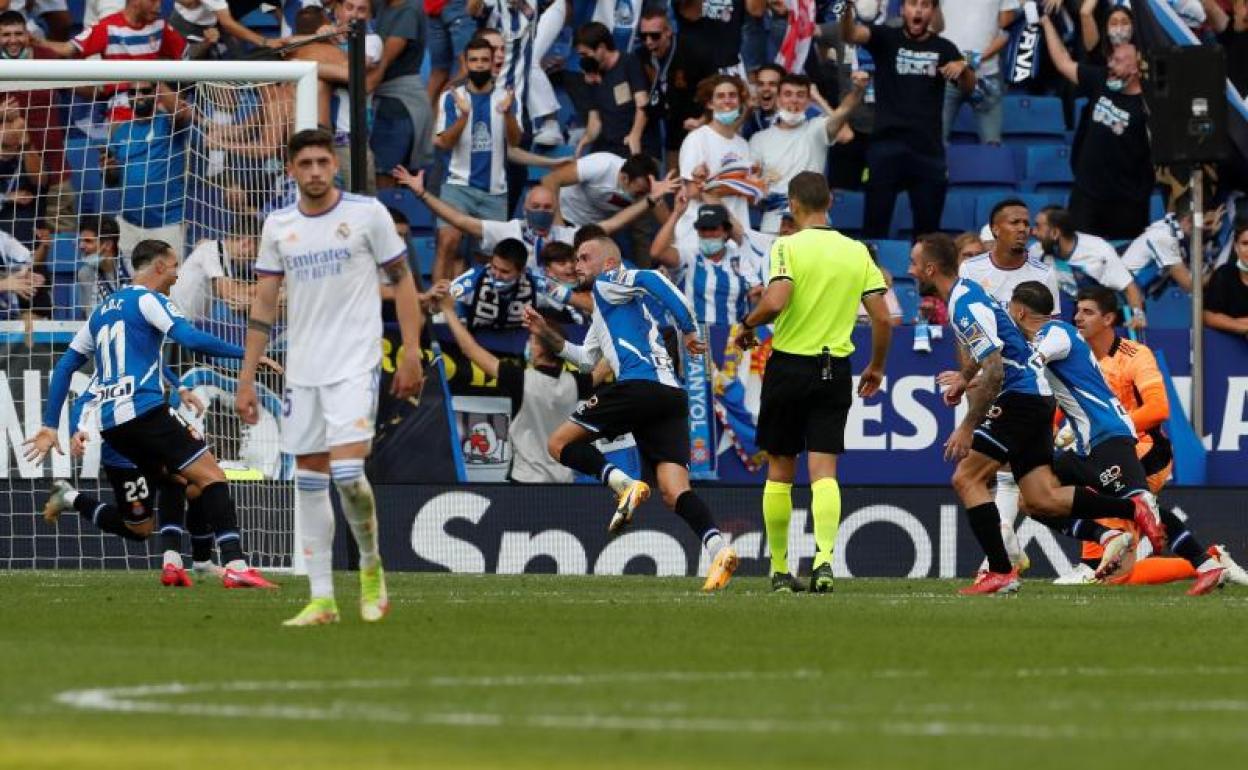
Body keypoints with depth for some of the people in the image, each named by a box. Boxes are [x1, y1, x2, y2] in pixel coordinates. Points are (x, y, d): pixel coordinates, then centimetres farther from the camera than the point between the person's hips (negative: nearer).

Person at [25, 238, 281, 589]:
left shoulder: (102, 311, 24)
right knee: (211, 477, -11)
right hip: (144, 411, -8)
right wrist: (247, 355, -12)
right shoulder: (148, 300, 1)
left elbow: (65, 367, 23)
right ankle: (234, 564, -25)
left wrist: (50, 426, 23)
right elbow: (191, 339, -15)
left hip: (109, 422, 8)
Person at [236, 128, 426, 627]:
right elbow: (264, 305, 11)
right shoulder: (278, 226, 7)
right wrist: (246, 378, 7)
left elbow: (402, 280, 2)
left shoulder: (367, 213, -3)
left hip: (355, 365, -4)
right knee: (309, 480, 3)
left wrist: (412, 353, -6)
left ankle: (371, 564, 8)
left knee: (347, 472, -17)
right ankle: (322, 599, 7)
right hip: (301, 371, 4)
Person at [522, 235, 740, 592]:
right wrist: (547, 334, 36)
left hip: (639, 385, -9)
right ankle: (718, 548, -28)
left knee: (560, 443, 3)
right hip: (672, 394, 9)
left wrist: (689, 330, -15)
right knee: (675, 492, -4)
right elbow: (586, 359, 43)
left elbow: (651, 280, -13)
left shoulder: (607, 283, 7)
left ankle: (625, 485, -19)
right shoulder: (603, 309, 35)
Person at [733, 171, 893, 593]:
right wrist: (876, 367, 17)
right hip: (835, 369, 2)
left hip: (789, 365, -2)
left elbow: (775, 301, -23)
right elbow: (882, 317, 3)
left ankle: (779, 569, 15)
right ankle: (824, 557, -21)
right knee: (824, 470, 0)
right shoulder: (857, 252, 4)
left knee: (780, 470, 10)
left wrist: (747, 326, -3)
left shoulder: (789, 247, -9)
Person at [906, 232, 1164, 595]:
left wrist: (967, 427, -21)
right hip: (1035, 398, 10)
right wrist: (965, 378, 37)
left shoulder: (966, 306, -18)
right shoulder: (965, 291, 13)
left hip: (1019, 398, -10)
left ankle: (1000, 572, -14)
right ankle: (1132, 509, 5)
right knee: (1041, 501, 5)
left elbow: (994, 373, -23)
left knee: (966, 478, -11)